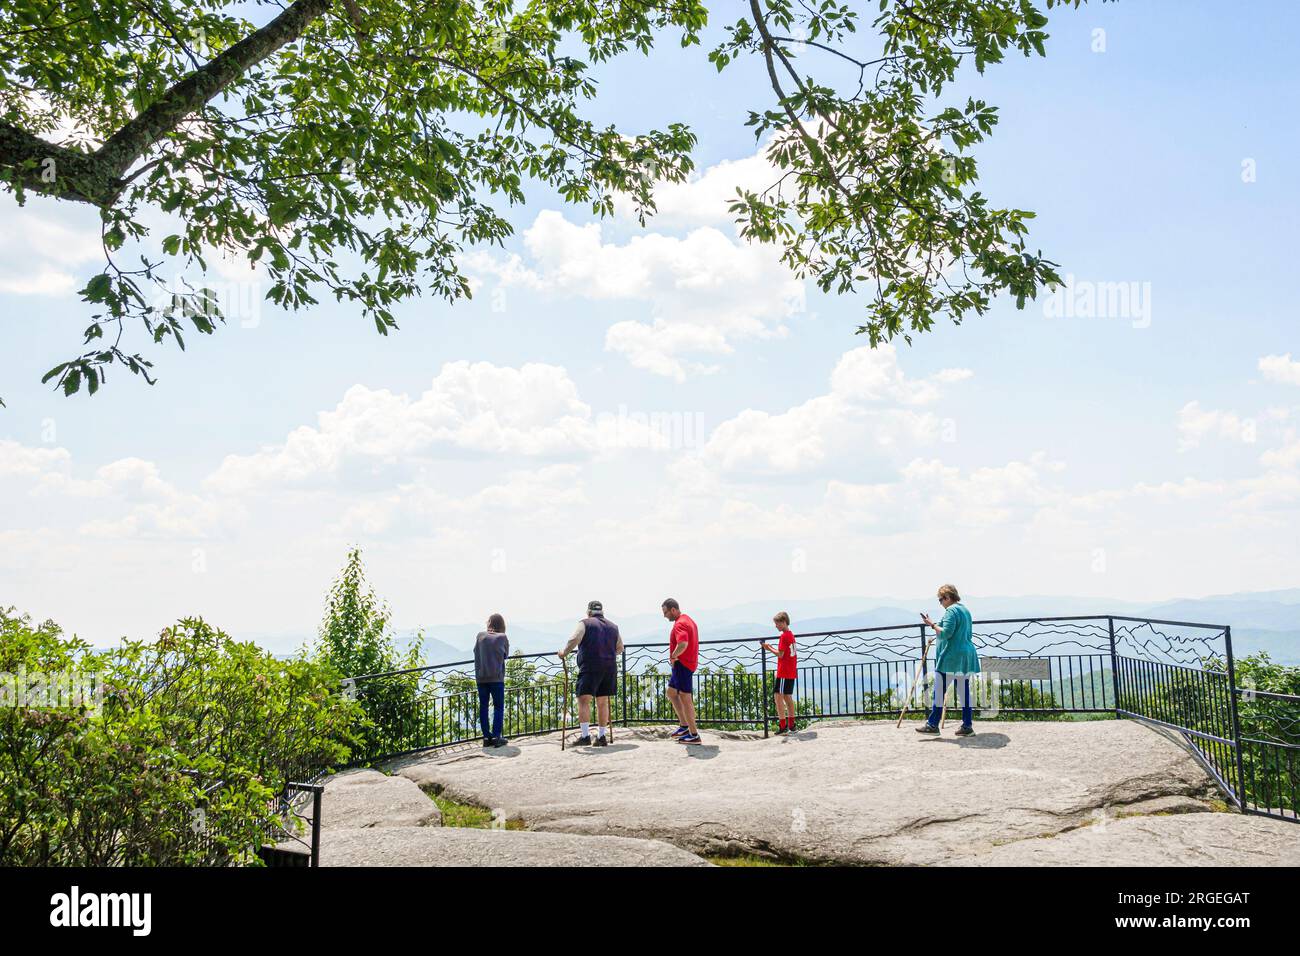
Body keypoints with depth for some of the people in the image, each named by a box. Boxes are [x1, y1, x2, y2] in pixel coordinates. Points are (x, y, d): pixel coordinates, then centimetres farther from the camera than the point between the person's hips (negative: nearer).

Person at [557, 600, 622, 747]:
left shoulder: (585, 623, 1)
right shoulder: (613, 626, 17)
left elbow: (574, 639, -12)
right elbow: (620, 648, 24)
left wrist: (564, 652, 1)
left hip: (590, 667, -5)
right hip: (610, 667, 5)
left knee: (583, 699, -7)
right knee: (603, 702, 12)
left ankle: (585, 735, -18)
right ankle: (602, 736, 15)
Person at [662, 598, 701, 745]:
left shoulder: (680, 624, -19)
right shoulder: (688, 620, 15)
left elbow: (683, 644, -37)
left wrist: (673, 656, -20)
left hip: (682, 665, -11)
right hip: (689, 663, 11)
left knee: (685, 699, -5)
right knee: (671, 692, 20)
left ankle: (694, 734, 0)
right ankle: (684, 726, 23)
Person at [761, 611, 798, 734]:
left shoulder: (784, 636, -14)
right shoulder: (791, 635, 14)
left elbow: (780, 654, -17)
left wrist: (769, 648, -7)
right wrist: (772, 648, 13)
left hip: (784, 673, -10)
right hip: (791, 672, 10)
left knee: (778, 696, -9)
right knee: (788, 697, 15)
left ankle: (783, 727, -14)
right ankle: (791, 726, 19)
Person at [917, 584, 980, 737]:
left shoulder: (951, 611, -11)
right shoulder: (965, 610, 20)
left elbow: (946, 633, -19)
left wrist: (932, 625, -10)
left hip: (951, 657, -9)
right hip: (967, 655, 10)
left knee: (939, 691, -5)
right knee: (964, 691, 8)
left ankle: (932, 724, -3)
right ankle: (966, 725, 8)